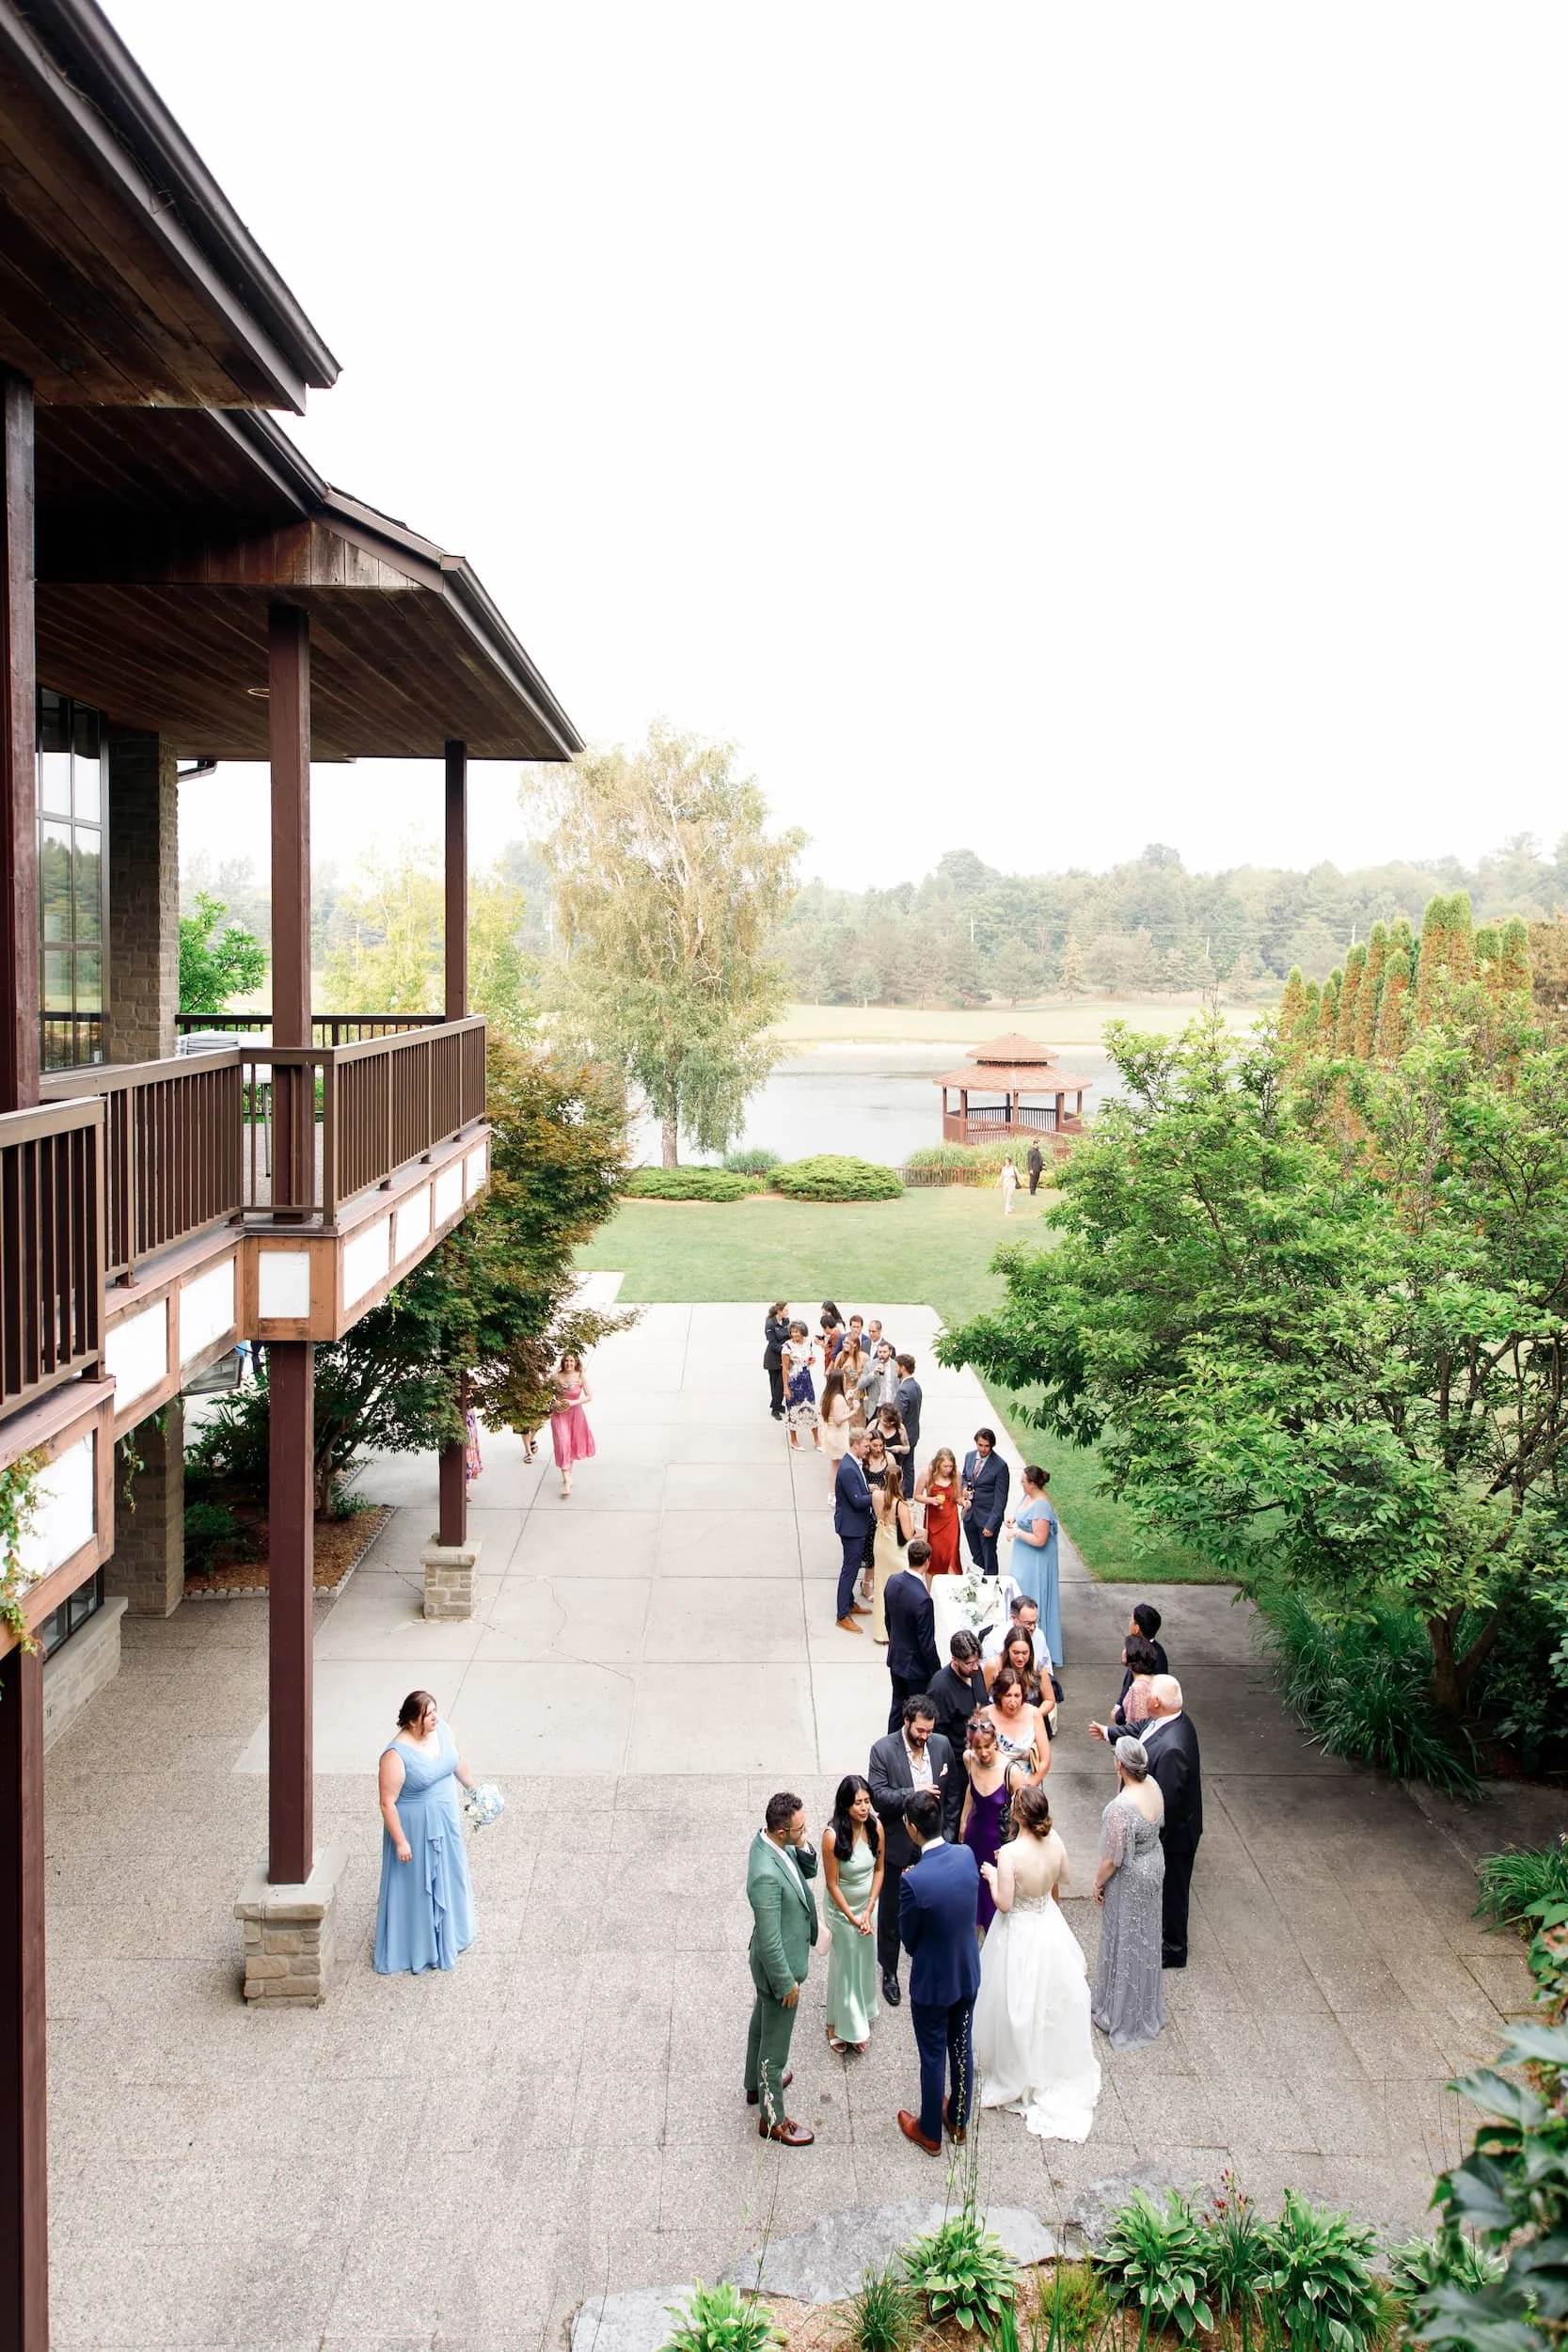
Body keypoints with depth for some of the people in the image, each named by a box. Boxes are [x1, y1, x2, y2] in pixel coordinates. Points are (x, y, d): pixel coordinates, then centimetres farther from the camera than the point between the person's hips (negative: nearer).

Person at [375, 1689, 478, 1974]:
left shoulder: (441, 1730, -9)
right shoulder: (396, 1755, -29)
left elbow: (457, 1762, 10)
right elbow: (387, 1803, -23)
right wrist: (400, 1841, -20)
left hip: (445, 1819, 7)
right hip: (415, 1827, -7)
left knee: (446, 1878, 24)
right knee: (415, 1886, 10)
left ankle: (448, 1935, 46)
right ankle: (415, 1949, 28)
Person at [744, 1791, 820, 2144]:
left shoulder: (771, 1840, -12)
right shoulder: (766, 1875, -39)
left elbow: (809, 1871, 3)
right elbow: (770, 1941, -30)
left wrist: (803, 1849, -18)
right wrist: (787, 1983, -19)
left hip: (767, 1965, 9)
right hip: (778, 1966, -9)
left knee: (762, 2022, 30)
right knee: (775, 2043, 12)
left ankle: (757, 2084, 54)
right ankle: (772, 2119, 31)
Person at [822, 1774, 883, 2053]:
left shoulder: (875, 1828, -16)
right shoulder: (832, 1836, -29)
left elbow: (879, 1870, -4)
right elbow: (832, 1884, -20)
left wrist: (869, 1910, -9)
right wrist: (852, 1917, -16)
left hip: (868, 1905, 4)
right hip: (842, 1908, -4)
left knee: (865, 1962, 18)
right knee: (843, 1966, 10)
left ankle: (860, 2021, 40)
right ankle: (839, 2027, 29)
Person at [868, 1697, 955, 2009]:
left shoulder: (941, 1744, -5)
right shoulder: (883, 1750, -17)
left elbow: (953, 1788, 6)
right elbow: (878, 1795, -20)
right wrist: (913, 1794, -32)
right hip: (897, 1844, -3)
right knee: (890, 1911, 11)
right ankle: (889, 1972, 27)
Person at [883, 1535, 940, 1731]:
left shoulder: (893, 1581, -9)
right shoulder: (922, 1599, -32)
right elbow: (927, 1643, -23)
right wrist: (937, 1674, -11)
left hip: (895, 1658, 7)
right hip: (916, 1666, -7)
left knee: (898, 1706, 22)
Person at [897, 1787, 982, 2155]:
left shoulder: (914, 1881, -33)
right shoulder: (967, 1856, -16)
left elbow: (908, 1941, -17)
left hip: (932, 1983, -5)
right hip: (968, 1974, 5)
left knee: (933, 2057, 16)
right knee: (962, 2049, 24)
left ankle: (930, 2132, 36)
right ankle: (959, 2120, 44)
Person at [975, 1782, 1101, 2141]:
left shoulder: (1009, 1854, -33)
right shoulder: (1054, 1841, -15)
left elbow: (1004, 1903, -25)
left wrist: (992, 1876, -9)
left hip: (1020, 1934, -6)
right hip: (1050, 1926, 6)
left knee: (1018, 2006, 16)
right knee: (1052, 1999, 26)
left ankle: (1017, 2073, 35)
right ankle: (1054, 2064, 47)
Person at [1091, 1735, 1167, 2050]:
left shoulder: (1122, 1807, -36)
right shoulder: (1153, 1786, -13)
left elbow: (1113, 1858, -25)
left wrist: (1099, 1882, -7)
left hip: (1130, 1879, -8)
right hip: (1154, 1865, 8)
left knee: (1125, 1943, 12)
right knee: (1147, 1937, 25)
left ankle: (1122, 2015, 31)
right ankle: (1147, 2008, 46)